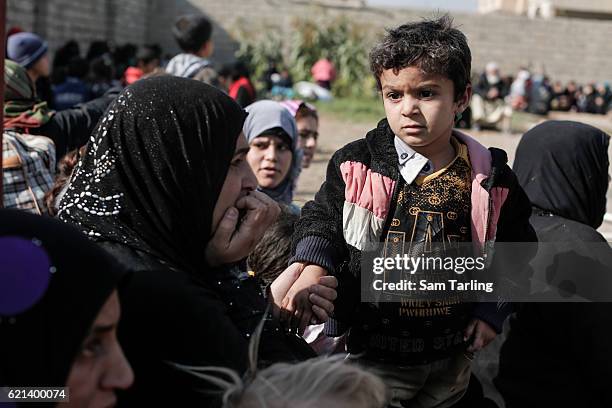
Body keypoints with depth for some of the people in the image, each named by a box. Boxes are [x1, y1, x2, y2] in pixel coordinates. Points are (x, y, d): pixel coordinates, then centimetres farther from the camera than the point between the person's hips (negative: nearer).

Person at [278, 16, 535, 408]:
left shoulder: (490, 178, -5)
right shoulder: (357, 165, -9)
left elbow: (514, 249, 8)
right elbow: (322, 218, 1)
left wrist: (492, 312, 3)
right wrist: (311, 269, -16)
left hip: (452, 358, 2)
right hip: (372, 349, -2)